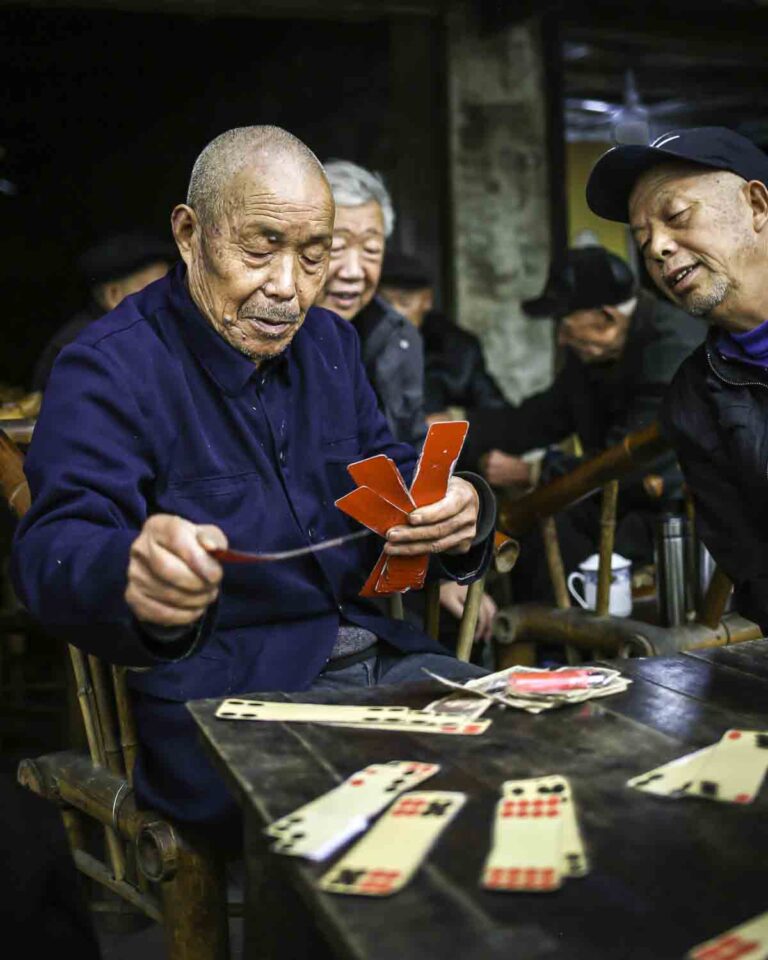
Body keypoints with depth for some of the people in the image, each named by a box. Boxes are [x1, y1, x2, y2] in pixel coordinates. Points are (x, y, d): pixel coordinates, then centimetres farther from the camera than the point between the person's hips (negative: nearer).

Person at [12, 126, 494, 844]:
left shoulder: (328, 341, 14)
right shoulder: (107, 369, -9)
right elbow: (54, 553, -18)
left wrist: (459, 510, -9)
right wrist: (133, 574, -45)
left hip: (375, 651, 7)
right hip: (216, 694, -7)